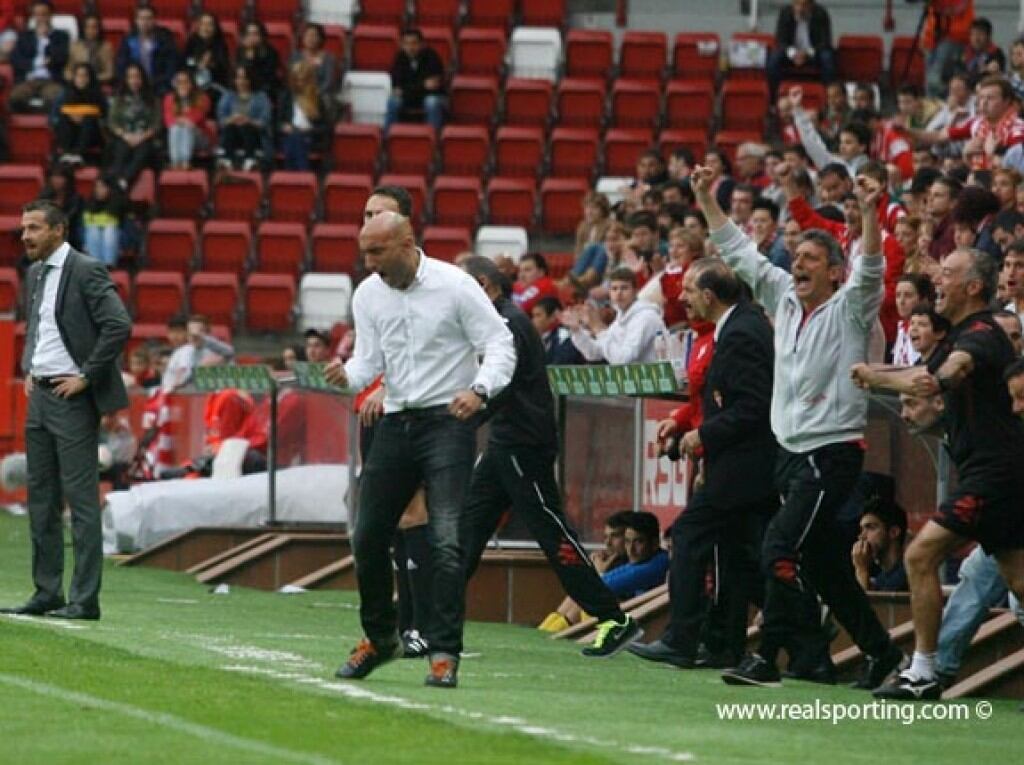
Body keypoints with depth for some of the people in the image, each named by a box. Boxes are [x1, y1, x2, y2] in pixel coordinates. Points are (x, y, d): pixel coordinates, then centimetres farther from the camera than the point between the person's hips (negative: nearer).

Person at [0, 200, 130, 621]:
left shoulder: (86, 271, -12)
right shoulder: (35, 273, 14)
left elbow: (119, 325, -20)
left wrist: (86, 377, -17)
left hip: (72, 398, -9)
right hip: (40, 396, 9)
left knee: (81, 498, -7)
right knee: (42, 498, 11)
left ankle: (84, 598, -6)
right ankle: (47, 592, 16)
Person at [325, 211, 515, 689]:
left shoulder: (454, 285, -10)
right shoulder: (367, 294, 5)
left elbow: (500, 344, -9)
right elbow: (369, 359, 4)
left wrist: (480, 389, -26)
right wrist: (349, 375, -19)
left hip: (447, 421, -5)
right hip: (396, 422, 5)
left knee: (447, 539, -15)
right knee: (368, 537, 8)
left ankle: (444, 653, -12)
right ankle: (379, 638, 28)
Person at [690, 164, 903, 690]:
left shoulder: (848, 309, -6)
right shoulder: (786, 300, 11)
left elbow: (869, 271, -24)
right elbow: (740, 254, 16)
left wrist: (869, 214, -37)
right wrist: (707, 201, 13)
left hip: (833, 453, -8)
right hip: (790, 450, 8)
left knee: (781, 548, -16)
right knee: (822, 562, 10)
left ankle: (766, 657, -14)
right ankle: (879, 651, 19)